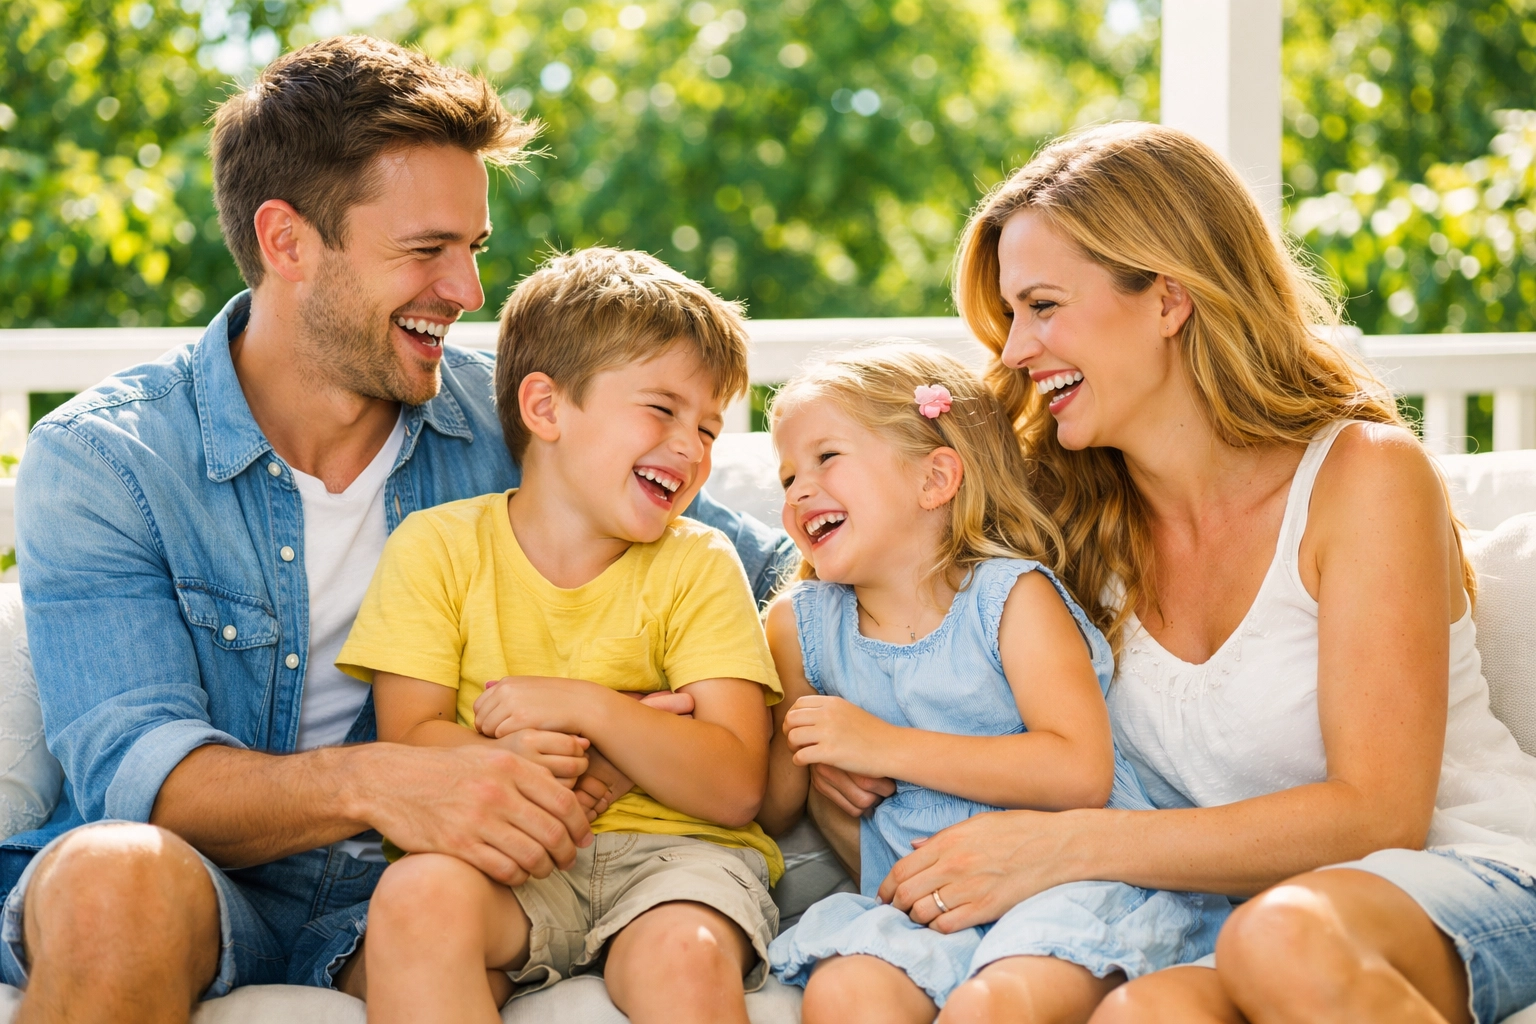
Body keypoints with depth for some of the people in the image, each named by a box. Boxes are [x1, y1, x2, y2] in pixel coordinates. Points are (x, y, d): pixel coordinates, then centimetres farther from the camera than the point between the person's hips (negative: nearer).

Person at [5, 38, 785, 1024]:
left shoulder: (498, 424, 2)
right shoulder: (97, 463, -7)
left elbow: (763, 573, 11)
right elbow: (136, 771, -17)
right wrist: (367, 782, -36)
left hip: (390, 892, 1)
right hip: (192, 883, 0)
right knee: (118, 872, -35)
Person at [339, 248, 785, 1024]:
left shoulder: (698, 565, 6)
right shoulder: (438, 546, 6)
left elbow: (736, 790, -3)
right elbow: (410, 743, -3)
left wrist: (590, 708, -16)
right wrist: (497, 759, -23)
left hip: (669, 849, 0)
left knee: (686, 957, -34)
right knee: (419, 893, -32)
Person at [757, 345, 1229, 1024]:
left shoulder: (1009, 595, -2)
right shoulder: (803, 625, 11)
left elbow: (1081, 773, -16)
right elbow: (772, 812, 19)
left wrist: (885, 746, -15)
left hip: (1069, 884, -4)